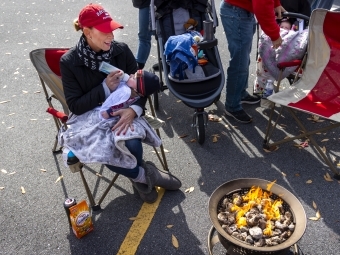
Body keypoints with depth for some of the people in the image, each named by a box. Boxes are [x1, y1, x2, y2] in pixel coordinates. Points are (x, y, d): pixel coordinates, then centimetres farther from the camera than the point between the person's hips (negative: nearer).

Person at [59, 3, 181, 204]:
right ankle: (143, 174, -2)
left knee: (132, 144, -31)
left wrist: (134, 109, -21)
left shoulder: (121, 50, -4)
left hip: (122, 111, 2)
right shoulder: (69, 62, -10)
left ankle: (140, 178, 5)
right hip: (90, 118, -1)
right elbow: (75, 106, -9)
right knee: (106, 152, -32)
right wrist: (105, 88, -22)